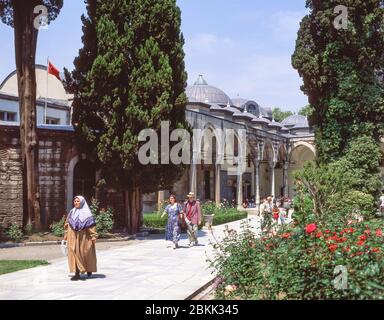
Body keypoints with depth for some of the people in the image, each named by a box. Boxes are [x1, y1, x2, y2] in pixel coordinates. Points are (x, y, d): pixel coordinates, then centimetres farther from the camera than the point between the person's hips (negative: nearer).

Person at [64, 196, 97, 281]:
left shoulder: (86, 213, -4)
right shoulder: (72, 212, 10)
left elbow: (91, 225, -8)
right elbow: (67, 225, 13)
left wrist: (93, 236, -14)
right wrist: (66, 236, 9)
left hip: (83, 237, -3)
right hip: (73, 236, 3)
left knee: (86, 253, 7)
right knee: (74, 253, -3)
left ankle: (89, 269, 32)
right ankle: (77, 273, -2)